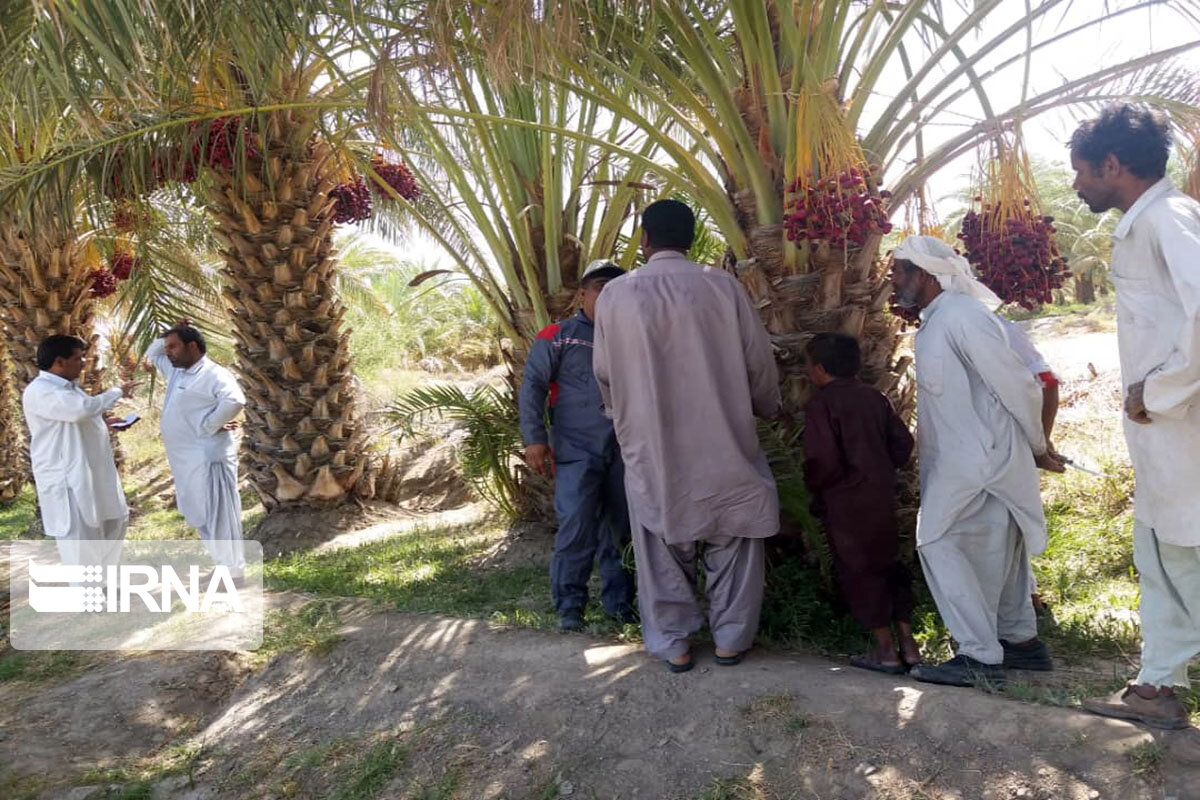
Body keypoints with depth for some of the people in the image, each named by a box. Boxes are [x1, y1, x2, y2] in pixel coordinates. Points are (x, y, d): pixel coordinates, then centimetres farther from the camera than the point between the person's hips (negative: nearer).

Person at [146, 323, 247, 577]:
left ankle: (232, 571, 7)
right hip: (185, 458, 10)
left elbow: (235, 401, -32)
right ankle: (223, 564, 27)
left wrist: (210, 425, -22)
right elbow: (152, 354, 31)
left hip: (207, 457, -10)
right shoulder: (176, 370, 14)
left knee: (217, 514, -3)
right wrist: (168, 338, 13)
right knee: (201, 514, 15)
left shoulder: (214, 374, -16)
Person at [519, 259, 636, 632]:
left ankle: (619, 602, 23)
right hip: (576, 453, -4)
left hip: (622, 454, 4)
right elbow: (532, 386, -3)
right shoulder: (557, 336, 1)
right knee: (576, 529, -8)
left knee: (620, 529, 10)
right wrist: (534, 438, -11)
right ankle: (569, 606, 7)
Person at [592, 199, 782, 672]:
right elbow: (759, 361, -1)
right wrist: (767, 407, 19)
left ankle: (673, 644, 23)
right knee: (730, 545, 15)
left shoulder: (614, 295, -5)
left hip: (650, 446, 1)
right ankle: (730, 638, 25)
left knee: (662, 550, 13)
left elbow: (605, 375, 5)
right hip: (720, 443, 0)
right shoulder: (722, 286, -8)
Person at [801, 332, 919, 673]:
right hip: (882, 494, 7)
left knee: (860, 571, 5)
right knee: (888, 562, 17)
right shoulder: (873, 396, 7)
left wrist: (814, 486, -4)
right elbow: (903, 442, 7)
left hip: (846, 503, -7)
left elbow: (823, 461, -22)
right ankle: (907, 642, 22)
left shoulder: (820, 404, -15)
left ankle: (886, 651, 12)